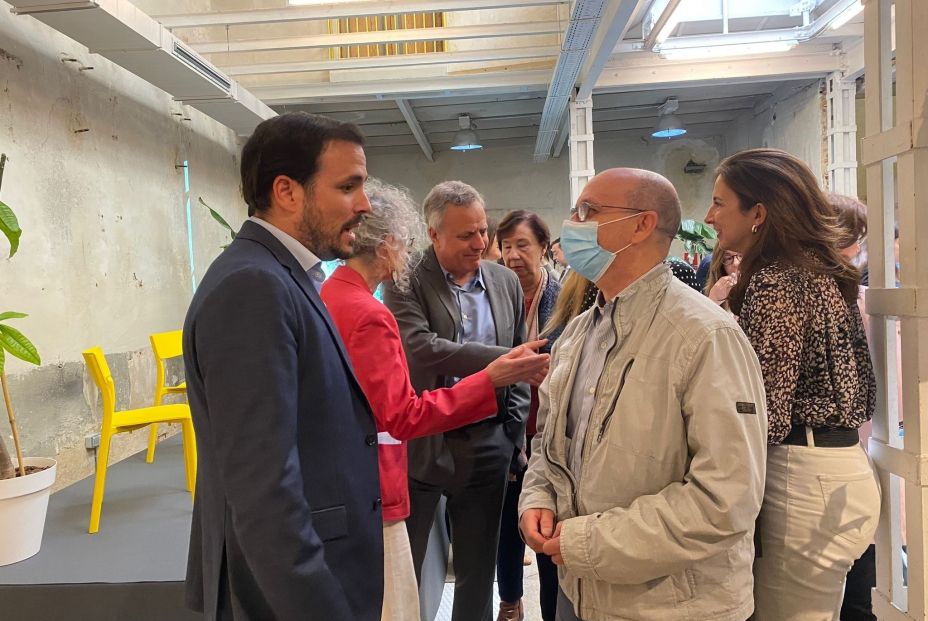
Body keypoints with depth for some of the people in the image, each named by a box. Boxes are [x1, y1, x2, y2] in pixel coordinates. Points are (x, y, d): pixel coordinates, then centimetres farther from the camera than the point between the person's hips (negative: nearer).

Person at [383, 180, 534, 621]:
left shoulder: (506, 282, 6)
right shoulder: (407, 281, -8)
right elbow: (421, 349, -24)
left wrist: (515, 432, 5)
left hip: (487, 444, 4)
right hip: (420, 442, -3)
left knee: (478, 570, 17)